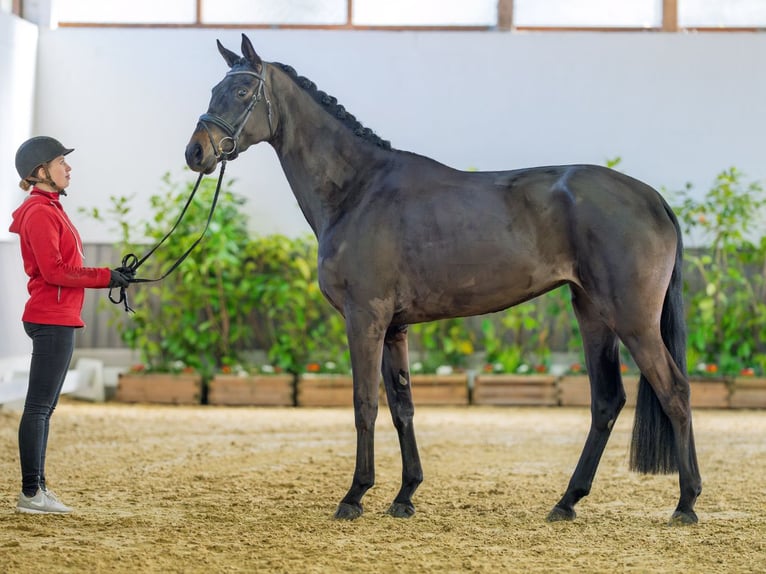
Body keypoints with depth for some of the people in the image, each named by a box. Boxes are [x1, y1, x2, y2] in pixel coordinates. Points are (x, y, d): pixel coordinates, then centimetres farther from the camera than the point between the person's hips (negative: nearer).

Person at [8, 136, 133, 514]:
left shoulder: (49, 209, 18)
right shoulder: (40, 212, -13)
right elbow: (54, 271, -19)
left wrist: (108, 276, 10)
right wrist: (105, 277, -14)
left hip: (57, 320, 10)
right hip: (52, 320, -10)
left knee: (43, 408, 12)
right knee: (39, 407, -8)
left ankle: (37, 489, 16)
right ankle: (31, 493, -6)